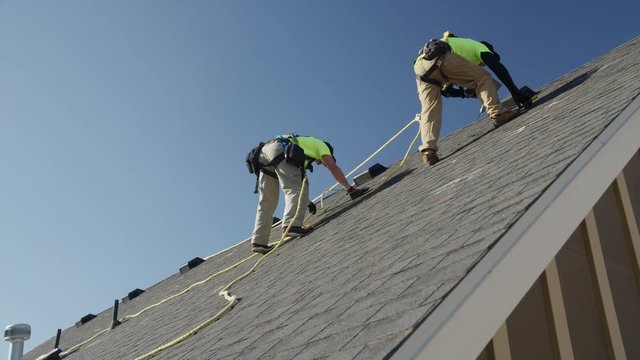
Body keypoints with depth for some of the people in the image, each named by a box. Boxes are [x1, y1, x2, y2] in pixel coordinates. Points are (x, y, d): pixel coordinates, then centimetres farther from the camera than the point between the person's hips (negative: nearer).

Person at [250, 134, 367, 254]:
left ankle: (259, 242, 3)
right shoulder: (322, 145, 22)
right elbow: (334, 168, 8)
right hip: (280, 150, -8)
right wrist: (351, 189, 6)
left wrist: (307, 201, 49)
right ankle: (292, 225, -35)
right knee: (296, 189, -13)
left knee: (267, 202, 7)